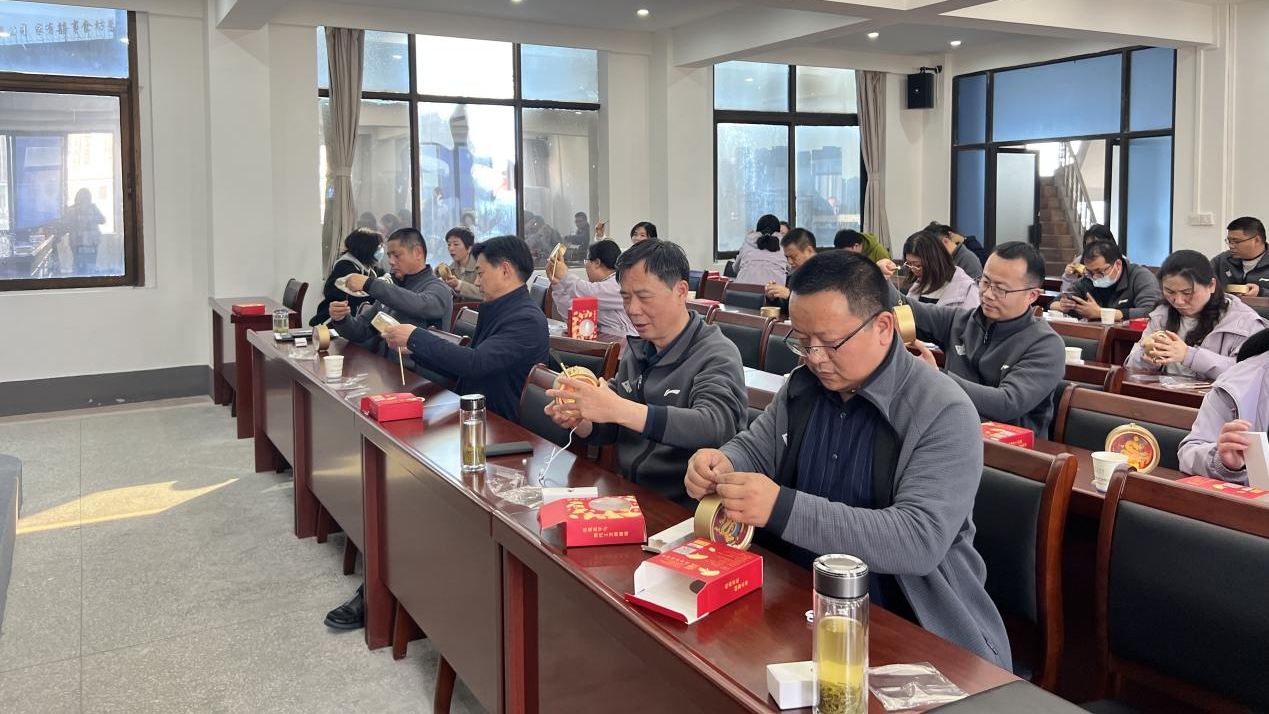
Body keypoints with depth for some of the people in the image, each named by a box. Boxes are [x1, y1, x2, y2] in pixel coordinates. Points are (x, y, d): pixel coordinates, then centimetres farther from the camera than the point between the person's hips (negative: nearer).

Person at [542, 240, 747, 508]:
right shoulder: (637, 348, 11)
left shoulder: (717, 356, -10)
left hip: (684, 512, -6)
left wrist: (620, 410, -36)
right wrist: (581, 422, -5)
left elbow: (715, 427, -29)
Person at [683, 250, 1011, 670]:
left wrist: (783, 508, -33)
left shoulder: (945, 413, -16)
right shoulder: (802, 386, 4)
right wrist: (722, 466, -11)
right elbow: (754, 449, 15)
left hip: (914, 627, -5)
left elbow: (919, 540, -25)